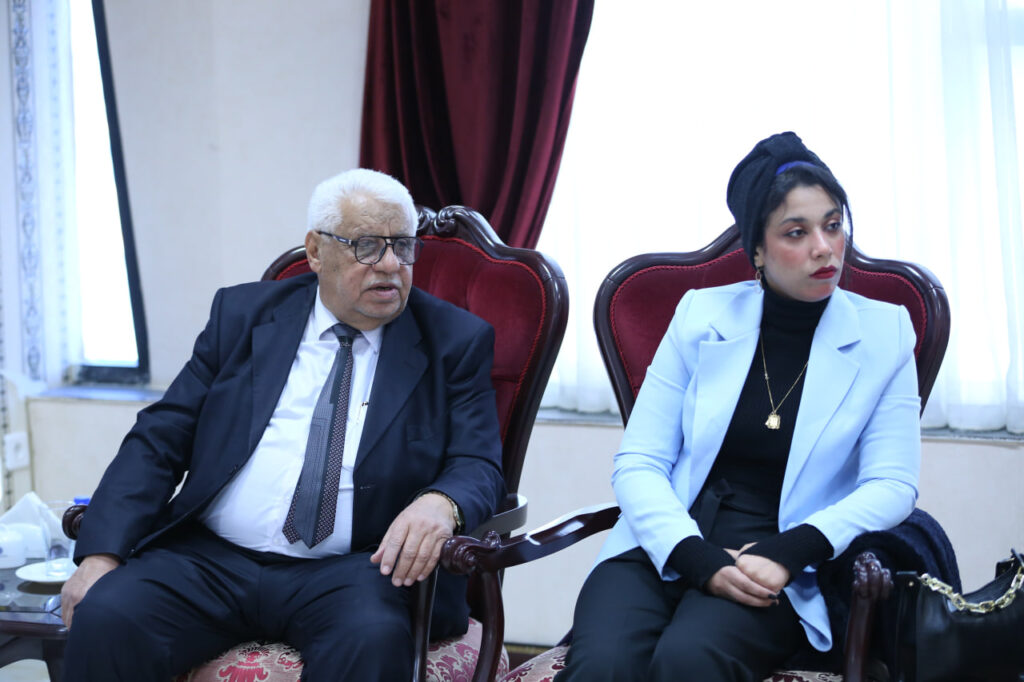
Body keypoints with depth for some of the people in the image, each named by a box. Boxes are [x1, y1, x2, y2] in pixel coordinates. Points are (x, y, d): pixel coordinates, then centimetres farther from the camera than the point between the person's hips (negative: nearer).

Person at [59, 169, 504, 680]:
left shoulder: (455, 342, 8)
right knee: (104, 618, -24)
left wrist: (441, 503, -25)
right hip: (210, 560, 2)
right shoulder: (242, 314, 11)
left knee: (372, 638, -35)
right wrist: (101, 553, -7)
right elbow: (159, 439, 8)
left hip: (349, 572, -2)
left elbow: (479, 465, 0)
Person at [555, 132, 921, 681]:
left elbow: (892, 486, 0)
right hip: (665, 549, 1)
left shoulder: (883, 334, 5)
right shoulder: (701, 316, 6)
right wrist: (702, 561, -16)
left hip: (779, 575, -1)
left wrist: (786, 554, -17)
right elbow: (637, 464, 2)